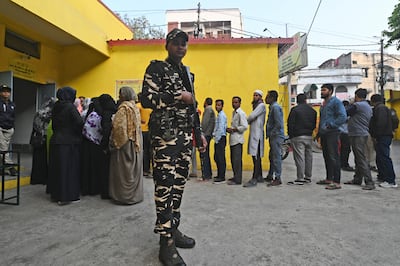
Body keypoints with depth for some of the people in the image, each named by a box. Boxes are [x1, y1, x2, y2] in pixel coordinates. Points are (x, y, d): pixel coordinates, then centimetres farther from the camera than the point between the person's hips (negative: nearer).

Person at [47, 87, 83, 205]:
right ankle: (65, 196, 3)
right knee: (68, 168, -1)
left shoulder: (56, 107, 10)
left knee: (56, 168, 14)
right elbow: (80, 123, -21)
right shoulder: (70, 107, -13)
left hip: (55, 141, 7)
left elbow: (53, 125, 15)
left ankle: (55, 194, 25)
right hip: (68, 142, -7)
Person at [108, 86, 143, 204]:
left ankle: (125, 196, 10)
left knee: (124, 169, 1)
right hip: (136, 143, 8)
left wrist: (115, 142, -9)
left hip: (125, 142, -8)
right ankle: (136, 194, 21)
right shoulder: (135, 107, 11)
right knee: (134, 168, 13)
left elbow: (119, 126, -20)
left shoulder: (123, 108, -14)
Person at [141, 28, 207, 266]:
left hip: (185, 135, 7)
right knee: (165, 185, -7)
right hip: (165, 134, -7)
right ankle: (166, 242, 2)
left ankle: (173, 229, 22)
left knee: (179, 184, 9)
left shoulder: (187, 72, 21)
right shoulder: (157, 68, 0)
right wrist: (178, 96, -15)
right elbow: (146, 99, -12)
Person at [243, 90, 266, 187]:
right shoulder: (256, 105, 23)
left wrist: (246, 121, 3)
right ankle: (259, 177, 21)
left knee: (256, 156, -11)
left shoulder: (261, 105, -6)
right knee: (256, 156, 13)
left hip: (257, 134, -10)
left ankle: (254, 179, -11)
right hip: (253, 133, 10)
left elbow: (252, 116, -15)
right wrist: (249, 122, -1)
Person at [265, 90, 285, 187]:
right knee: (272, 157, 16)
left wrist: (271, 133, -14)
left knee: (276, 157, -5)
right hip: (273, 136, 10)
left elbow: (278, 124, -21)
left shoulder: (275, 107, -14)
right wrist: (269, 134, 13)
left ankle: (277, 179, 1)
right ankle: (270, 176, 26)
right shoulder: (272, 107, 17)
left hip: (276, 136, -10)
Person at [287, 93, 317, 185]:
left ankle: (300, 178, -4)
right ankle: (308, 177, 20)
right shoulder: (312, 110, 11)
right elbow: (315, 124, 14)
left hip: (298, 137, -6)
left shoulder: (295, 109, -7)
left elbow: (290, 123, -9)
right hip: (309, 137, 6)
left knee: (299, 157, -6)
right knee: (308, 156, 12)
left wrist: (290, 135, -2)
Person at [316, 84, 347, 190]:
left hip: (332, 133, -9)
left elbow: (343, 117, -18)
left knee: (334, 158, -9)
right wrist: (319, 131, 19)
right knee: (327, 157, 14)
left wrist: (330, 125, -18)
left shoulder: (336, 101, -8)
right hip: (324, 134, 9)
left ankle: (336, 182, -5)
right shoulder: (324, 103, 20)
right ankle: (329, 179, 24)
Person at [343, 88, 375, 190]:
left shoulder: (357, 105, -14)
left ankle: (369, 182, -10)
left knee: (361, 159, -10)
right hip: (363, 134, 10)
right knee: (358, 158, 15)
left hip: (358, 135, -10)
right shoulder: (368, 107, 17)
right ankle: (357, 179, 22)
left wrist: (350, 105, 7)